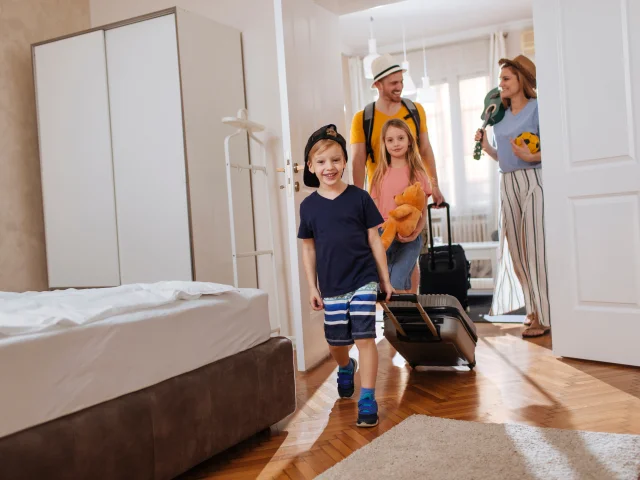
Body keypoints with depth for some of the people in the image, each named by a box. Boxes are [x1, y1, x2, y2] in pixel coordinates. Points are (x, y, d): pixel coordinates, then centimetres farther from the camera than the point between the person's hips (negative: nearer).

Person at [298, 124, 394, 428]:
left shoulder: (359, 198, -4)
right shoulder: (309, 206, 1)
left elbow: (374, 239, 1)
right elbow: (308, 247, 7)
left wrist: (385, 279, 2)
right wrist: (312, 287, 6)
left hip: (363, 281, -2)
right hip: (331, 287, 3)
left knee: (365, 338, -6)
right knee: (336, 343, 14)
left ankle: (367, 399, 4)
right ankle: (346, 368, 47)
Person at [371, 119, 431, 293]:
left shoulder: (416, 173, 1)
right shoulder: (380, 174, 9)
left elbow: (423, 211, -1)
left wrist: (415, 233, -18)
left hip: (409, 238, -3)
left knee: (396, 284, -14)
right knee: (394, 285, 4)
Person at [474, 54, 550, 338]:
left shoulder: (536, 108, -4)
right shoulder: (500, 116, 15)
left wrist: (531, 157, -27)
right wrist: (486, 147, 3)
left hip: (532, 182, -7)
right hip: (508, 185, 7)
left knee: (536, 247, -7)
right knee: (518, 250, 7)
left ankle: (545, 315, -1)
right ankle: (535, 309, 19)